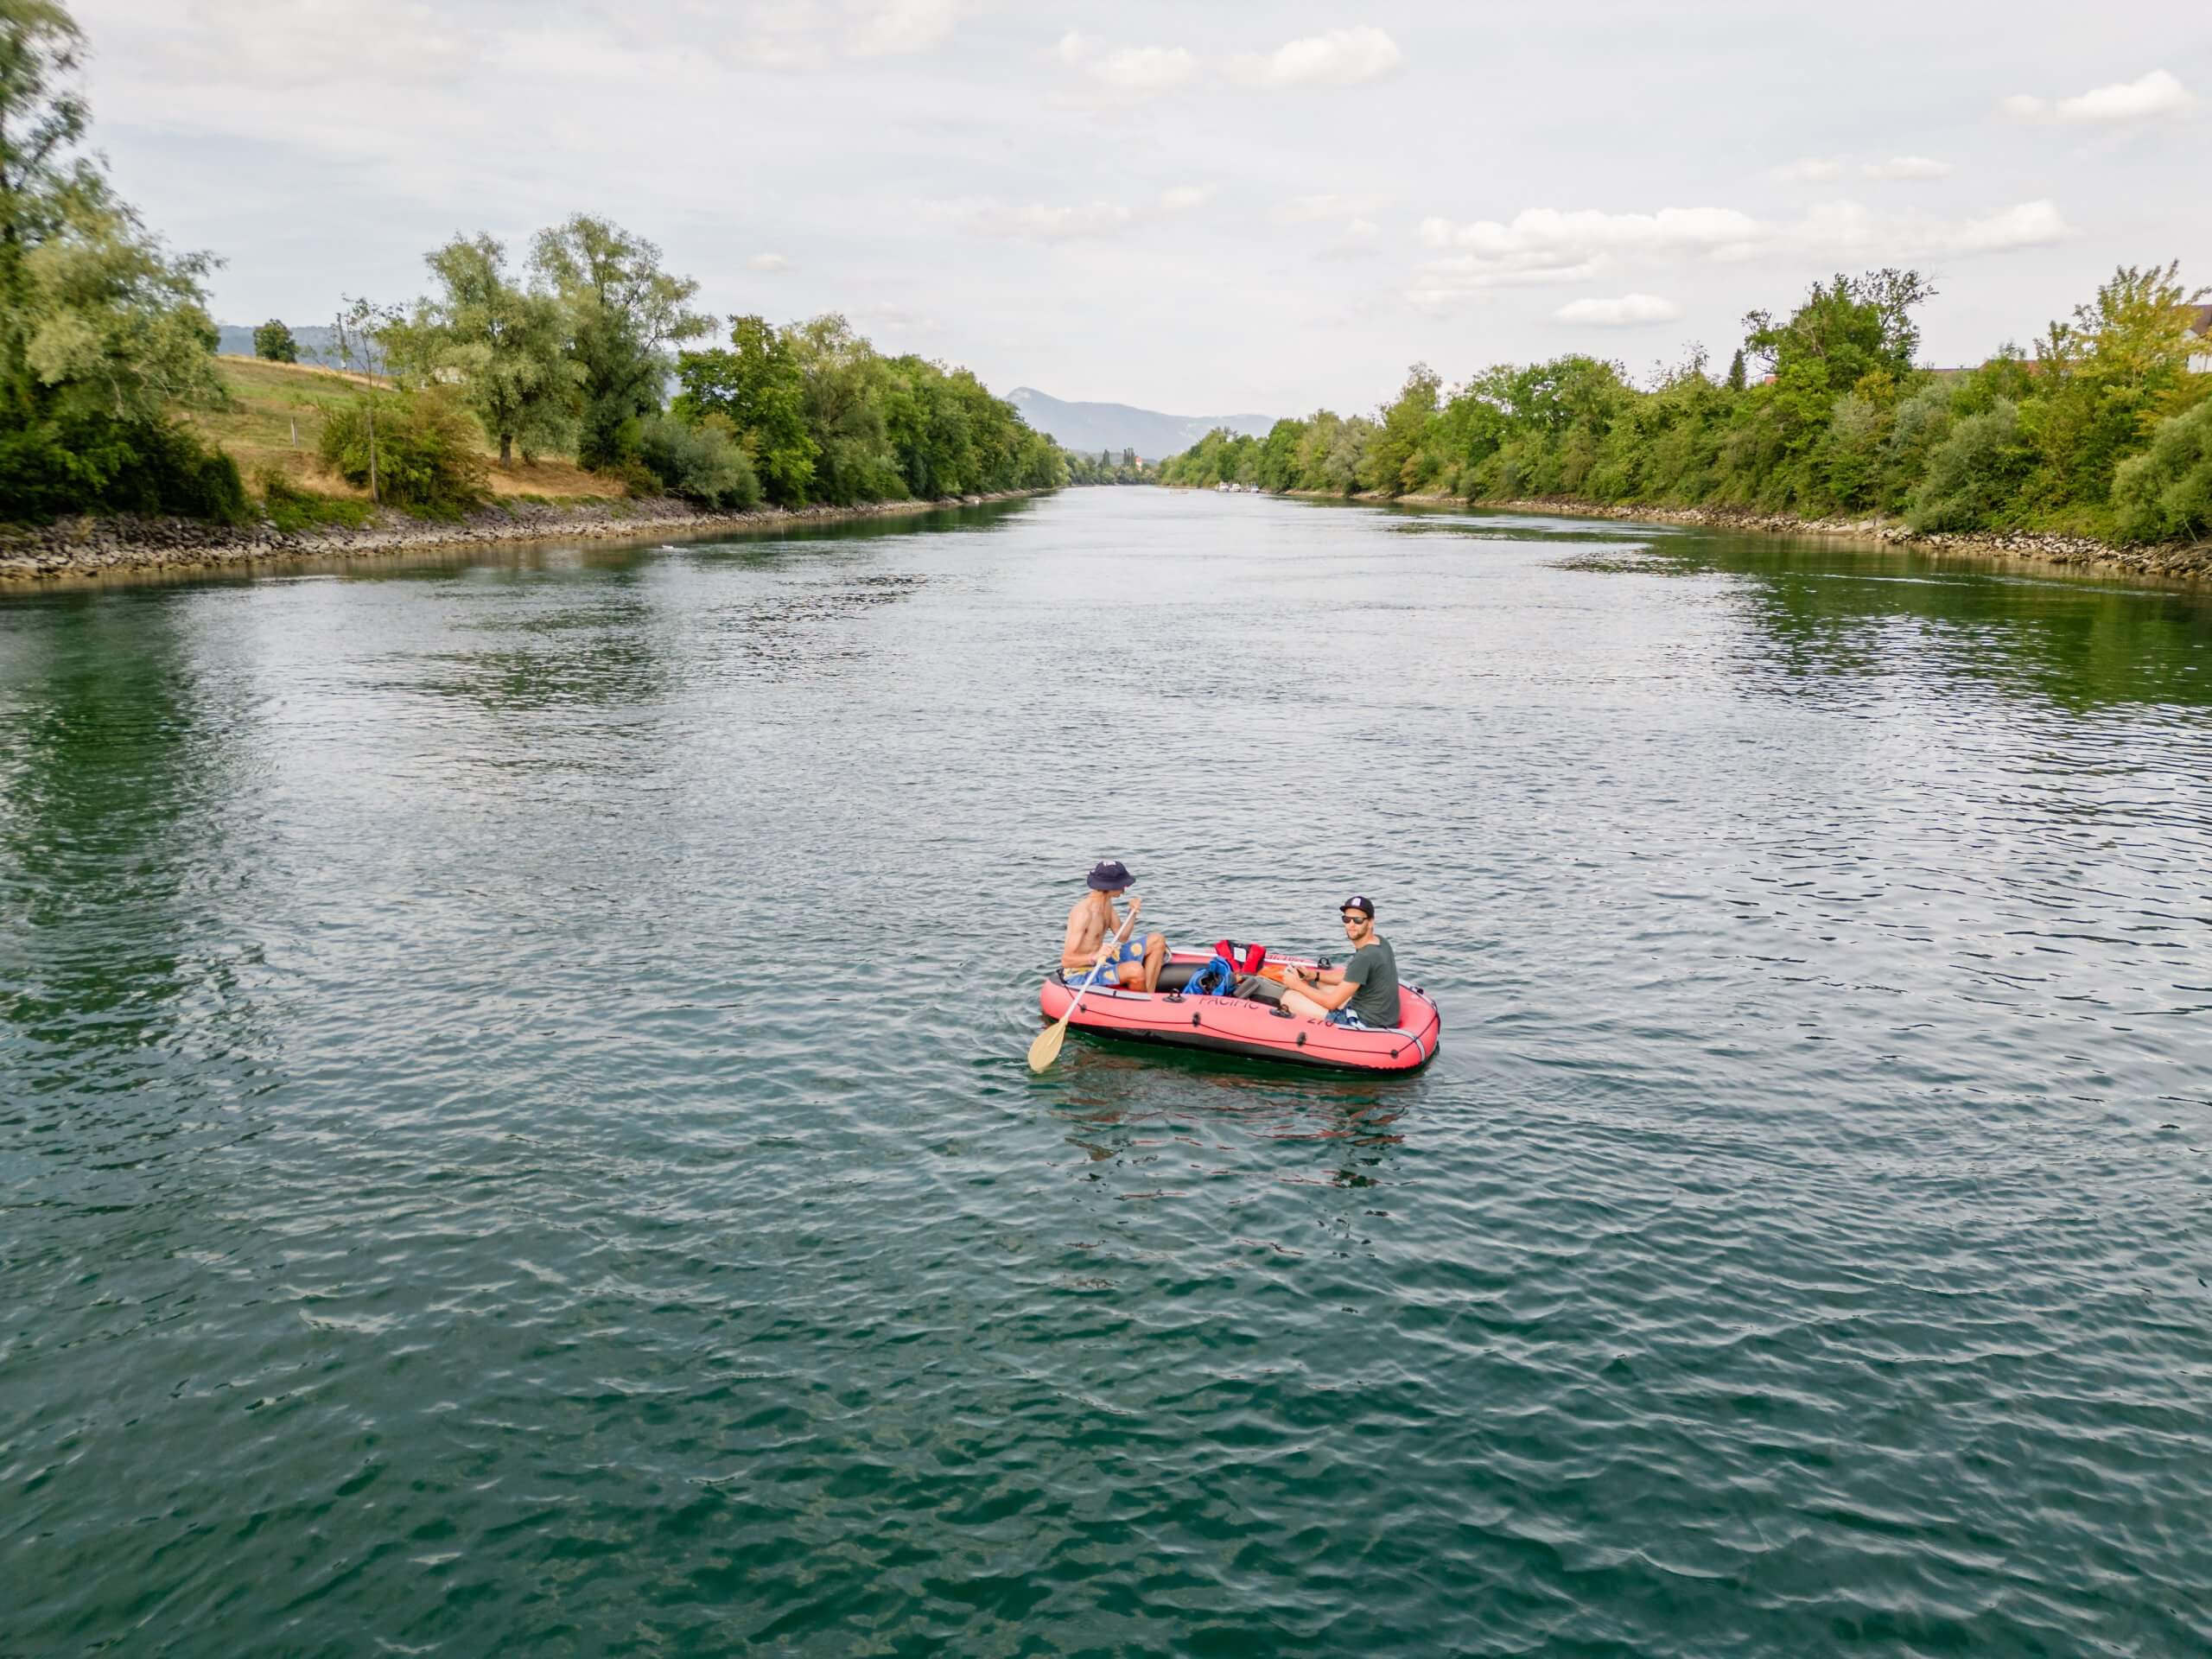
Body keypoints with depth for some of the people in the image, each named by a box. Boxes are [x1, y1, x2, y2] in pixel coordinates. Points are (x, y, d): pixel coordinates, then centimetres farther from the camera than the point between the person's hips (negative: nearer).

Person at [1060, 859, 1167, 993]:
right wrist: (1095, 957, -45)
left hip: (1101, 961, 10)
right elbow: (1066, 960, -28)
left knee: (1157, 941, 7)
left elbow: (1122, 937, 12)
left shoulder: (1106, 902, 3)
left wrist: (1132, 913, -4)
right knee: (1135, 970, -35)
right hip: (1080, 974, -10)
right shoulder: (1084, 911, -26)